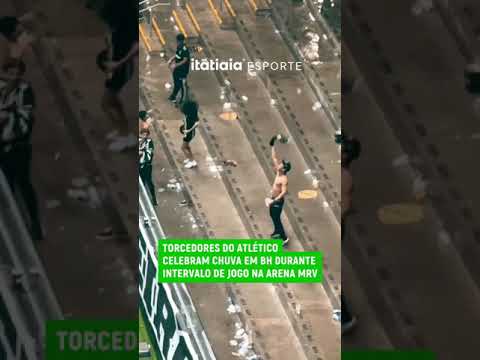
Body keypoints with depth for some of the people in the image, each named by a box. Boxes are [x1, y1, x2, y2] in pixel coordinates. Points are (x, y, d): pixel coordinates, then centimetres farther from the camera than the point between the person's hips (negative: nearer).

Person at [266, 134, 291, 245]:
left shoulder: (284, 179, -27)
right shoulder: (278, 172, -4)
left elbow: (283, 192, -31)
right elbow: (274, 157, 1)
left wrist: (274, 200, -36)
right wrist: (273, 145, -3)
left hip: (278, 201, -9)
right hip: (273, 199, 9)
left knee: (277, 218, -3)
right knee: (273, 216, 24)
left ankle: (284, 238, 5)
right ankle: (277, 232, 44)